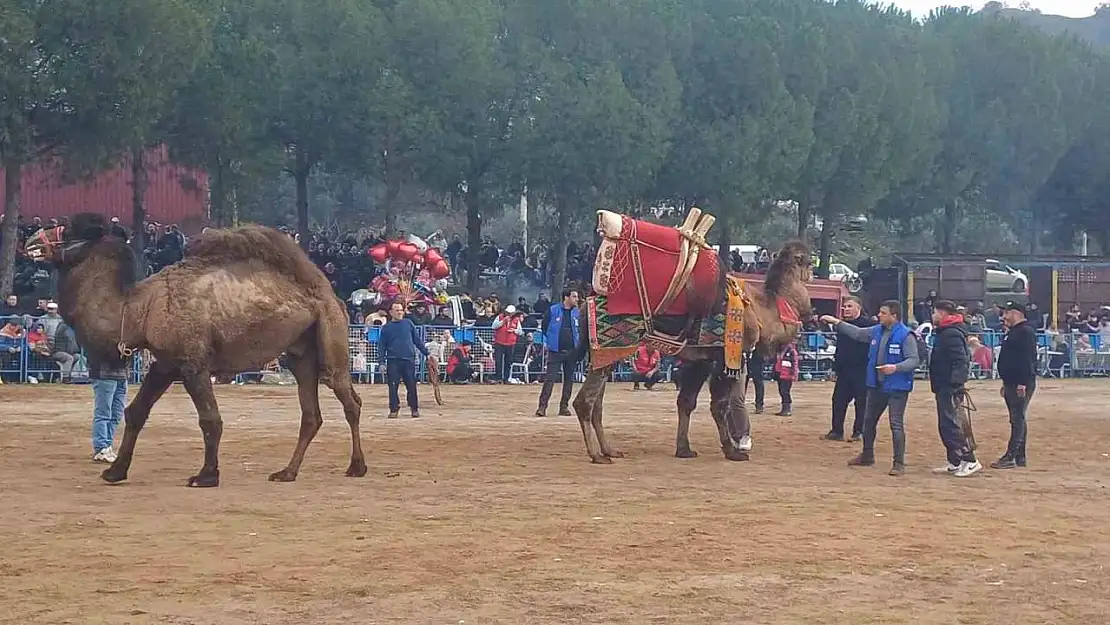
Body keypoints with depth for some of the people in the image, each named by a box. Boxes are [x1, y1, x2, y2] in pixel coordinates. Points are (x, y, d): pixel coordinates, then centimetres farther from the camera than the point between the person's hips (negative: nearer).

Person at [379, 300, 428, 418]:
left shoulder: (408, 323, 10)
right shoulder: (386, 328, 8)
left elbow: (418, 340, 12)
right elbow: (382, 346, 8)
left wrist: (426, 353, 8)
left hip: (409, 360, 0)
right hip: (393, 361, 0)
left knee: (412, 386, 0)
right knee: (393, 387, -2)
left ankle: (414, 408, 10)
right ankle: (394, 409, 6)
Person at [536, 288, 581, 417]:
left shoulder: (577, 312, 7)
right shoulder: (553, 310, -3)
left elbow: (581, 330, 14)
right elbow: (544, 327, 5)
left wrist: (579, 348, 3)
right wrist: (547, 343, 1)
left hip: (571, 352, 4)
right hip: (556, 351, -4)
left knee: (569, 380, 7)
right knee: (549, 379, -8)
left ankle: (564, 406, 14)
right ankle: (542, 406, -9)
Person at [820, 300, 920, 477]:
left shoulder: (905, 336, -16)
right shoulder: (876, 331, 6)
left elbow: (914, 360, -18)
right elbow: (857, 333, 20)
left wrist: (896, 367, -32)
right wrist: (836, 322, 18)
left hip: (897, 388, -8)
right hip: (876, 386, 8)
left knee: (896, 424, -10)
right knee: (869, 421, 19)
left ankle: (899, 463, -3)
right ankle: (867, 455, 36)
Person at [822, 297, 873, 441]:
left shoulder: (868, 324, -9)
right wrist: (835, 369, 18)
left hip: (861, 371, -7)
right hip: (843, 371, 7)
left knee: (861, 402, 1)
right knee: (838, 400, 6)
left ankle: (858, 432, 9)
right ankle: (836, 431, 12)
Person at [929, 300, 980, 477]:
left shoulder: (952, 334, -16)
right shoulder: (944, 332, 17)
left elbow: (961, 361, -23)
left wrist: (956, 383, -28)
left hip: (949, 387, -11)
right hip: (944, 386, 11)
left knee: (949, 424, -12)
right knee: (946, 425, 13)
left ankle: (970, 461, -12)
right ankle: (955, 463, 18)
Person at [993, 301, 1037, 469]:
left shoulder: (1026, 331, -14)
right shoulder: (1013, 332, 19)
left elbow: (1028, 359, -21)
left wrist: (1022, 384, -25)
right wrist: (1006, 383, 24)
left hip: (1021, 384, -11)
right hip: (1011, 383, 11)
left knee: (1018, 420, -10)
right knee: (1016, 420, 12)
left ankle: (1010, 457, -12)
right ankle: (1020, 457, 16)